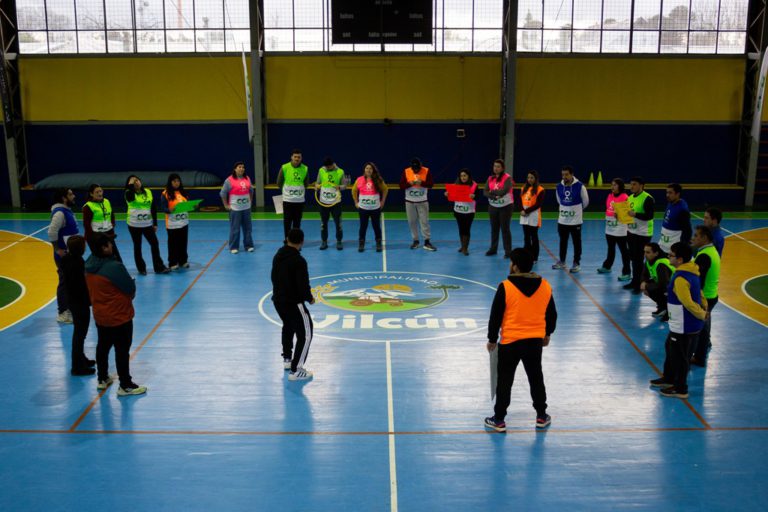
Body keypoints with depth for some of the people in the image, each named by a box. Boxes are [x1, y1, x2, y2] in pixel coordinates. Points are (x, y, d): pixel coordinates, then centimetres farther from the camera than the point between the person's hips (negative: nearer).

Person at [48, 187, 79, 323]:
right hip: (64, 255, -10)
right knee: (65, 283, -2)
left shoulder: (67, 210, 9)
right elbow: (52, 232, -30)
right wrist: (58, 249, -23)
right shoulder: (60, 213, -21)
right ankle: (62, 313, 7)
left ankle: (69, 308, 31)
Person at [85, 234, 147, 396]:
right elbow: (131, 288, -21)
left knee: (103, 346, 23)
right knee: (122, 351, 4)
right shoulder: (114, 267, -28)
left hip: (100, 316, 8)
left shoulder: (89, 265, -3)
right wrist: (130, 295, 4)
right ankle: (125, 386, 13)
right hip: (119, 317, -8)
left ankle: (102, 379, 38)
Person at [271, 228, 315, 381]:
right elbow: (303, 285, -21)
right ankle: (295, 370, 0)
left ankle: (287, 359, 45)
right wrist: (310, 298, -3)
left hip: (278, 300, 8)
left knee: (288, 327, 31)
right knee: (305, 335, 1)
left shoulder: (278, 255, 3)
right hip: (293, 303, -8)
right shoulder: (299, 261, -22)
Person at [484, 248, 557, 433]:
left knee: (504, 381, 7)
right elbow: (552, 314, 7)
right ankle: (541, 417, 28)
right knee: (536, 378, 19)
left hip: (510, 341, -4)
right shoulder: (545, 286, -2)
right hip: (535, 341, 4)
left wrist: (492, 339, 2)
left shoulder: (506, 287, -15)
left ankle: (499, 420, 13)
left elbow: (495, 316, -10)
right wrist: (547, 334, 23)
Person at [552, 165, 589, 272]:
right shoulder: (559, 186, -2)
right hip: (562, 220, 4)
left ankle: (577, 263, 14)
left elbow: (586, 202, 1)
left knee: (577, 242, 5)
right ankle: (562, 261, 28)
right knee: (563, 241, 15)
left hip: (575, 220, -4)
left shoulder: (580, 186, -14)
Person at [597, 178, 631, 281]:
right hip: (609, 228, 8)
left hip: (620, 230, -8)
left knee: (624, 250, -4)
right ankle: (607, 266, 39)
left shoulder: (624, 197, -13)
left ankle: (626, 273, -1)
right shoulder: (610, 196, 10)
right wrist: (607, 215, 7)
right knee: (610, 248, 23)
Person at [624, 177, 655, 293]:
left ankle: (639, 284, 3)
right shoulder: (630, 197, 10)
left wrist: (635, 214, -32)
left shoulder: (647, 198, -15)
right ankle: (635, 281, 25)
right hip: (631, 231, 8)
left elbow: (649, 216, -21)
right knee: (633, 258, 14)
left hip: (642, 234, -8)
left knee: (639, 259, -5)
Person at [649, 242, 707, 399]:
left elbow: (688, 303, -28)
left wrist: (702, 315, -14)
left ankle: (680, 389, 22)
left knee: (679, 356, 6)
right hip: (682, 324, 10)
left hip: (683, 326, -10)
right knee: (670, 348, 26)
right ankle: (668, 379, 43)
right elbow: (699, 294, 12)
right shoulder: (690, 272, 4)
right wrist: (704, 309, 10)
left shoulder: (680, 279, -27)